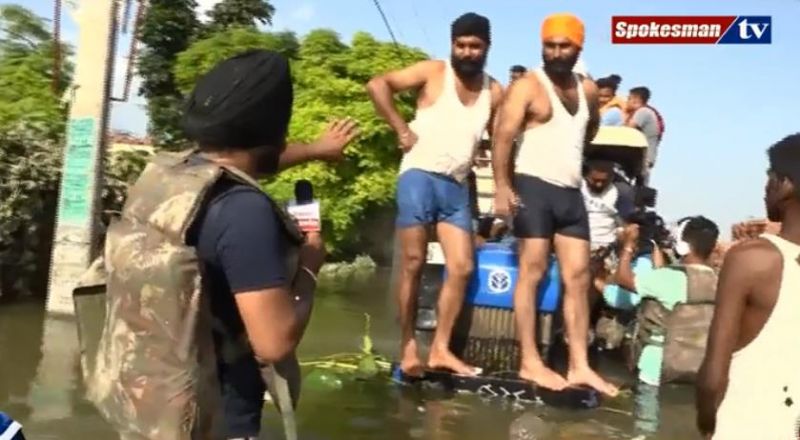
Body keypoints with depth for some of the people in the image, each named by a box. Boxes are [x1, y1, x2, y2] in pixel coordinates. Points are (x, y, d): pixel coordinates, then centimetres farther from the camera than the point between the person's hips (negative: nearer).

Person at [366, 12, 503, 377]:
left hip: (457, 187, 4)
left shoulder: (494, 92, 11)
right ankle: (408, 346, 8)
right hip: (420, 177, -4)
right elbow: (377, 85, -8)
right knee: (413, 263, -1)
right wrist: (401, 130, -10)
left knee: (462, 267, 0)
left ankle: (440, 349, 9)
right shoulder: (433, 72, -1)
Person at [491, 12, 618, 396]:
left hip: (571, 193, 6)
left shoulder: (588, 90, 15)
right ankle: (530, 362, -1)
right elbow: (503, 137, -15)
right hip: (534, 188, -6)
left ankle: (579, 366, 7)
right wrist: (502, 186, -26)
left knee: (578, 277, 3)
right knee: (532, 271, -6)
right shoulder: (528, 87, -4)